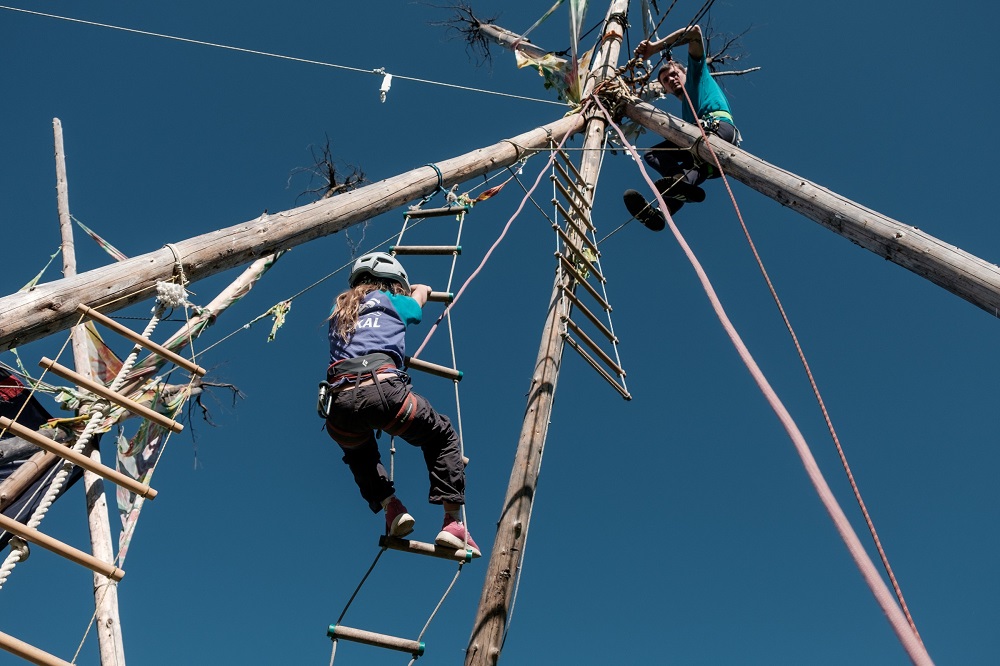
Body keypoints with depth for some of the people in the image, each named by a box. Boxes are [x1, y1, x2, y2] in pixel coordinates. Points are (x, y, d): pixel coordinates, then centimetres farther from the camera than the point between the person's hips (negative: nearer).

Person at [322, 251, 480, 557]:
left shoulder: (339, 308, 31)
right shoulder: (392, 302, 22)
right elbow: (424, 290, 46)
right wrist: (407, 287, 69)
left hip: (339, 403, 4)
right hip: (381, 388, -4)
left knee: (359, 453, 38)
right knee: (443, 438, 21)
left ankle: (390, 507, 16)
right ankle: (453, 521, 9)